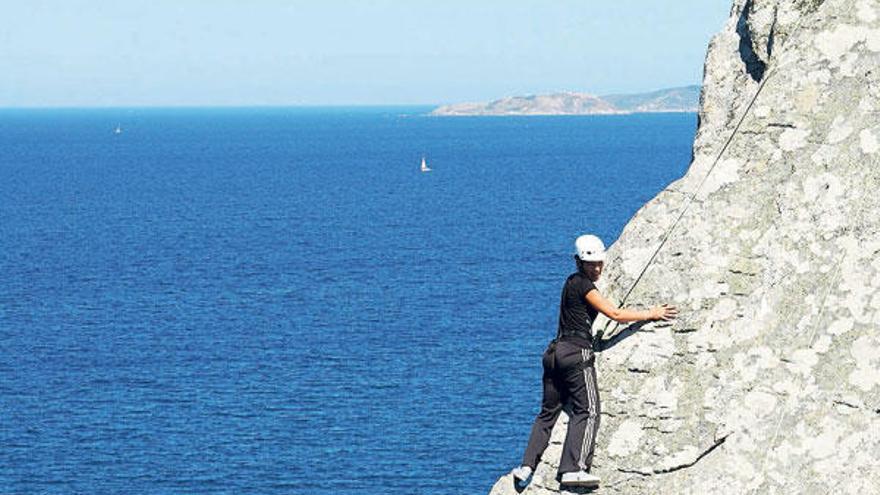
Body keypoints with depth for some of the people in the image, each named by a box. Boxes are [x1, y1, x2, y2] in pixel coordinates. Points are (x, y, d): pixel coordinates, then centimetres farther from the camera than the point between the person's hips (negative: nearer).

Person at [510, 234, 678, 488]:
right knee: (587, 411, -10)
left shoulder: (573, 282, 19)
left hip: (556, 352, 9)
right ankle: (572, 469, -20)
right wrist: (651, 314, -3)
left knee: (548, 411, 12)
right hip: (576, 353, -9)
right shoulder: (583, 285, -8)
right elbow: (614, 314, -10)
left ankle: (527, 466, 6)